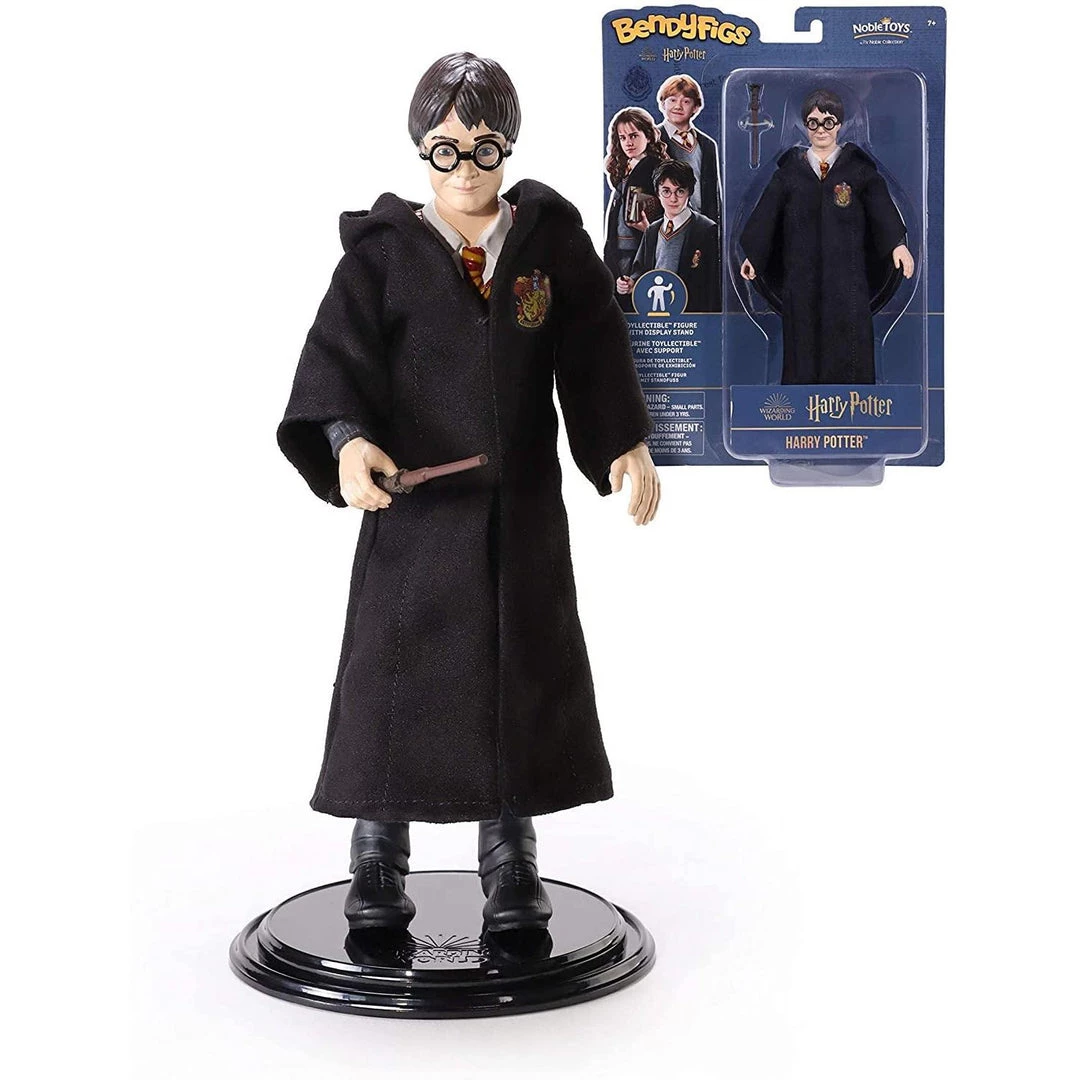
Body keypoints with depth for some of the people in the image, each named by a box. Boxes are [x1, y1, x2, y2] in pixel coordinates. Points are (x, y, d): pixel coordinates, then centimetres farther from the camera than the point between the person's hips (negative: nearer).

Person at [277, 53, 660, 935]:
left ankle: (511, 858, 21)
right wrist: (348, 441, -29)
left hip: (521, 506, 2)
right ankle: (378, 858, 17)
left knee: (522, 672, 7)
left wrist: (629, 446, -8)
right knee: (397, 671, 1)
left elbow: (596, 355, 4)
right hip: (415, 505, -2)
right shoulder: (382, 252, -1)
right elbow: (336, 358, -11)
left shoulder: (552, 240, 5)